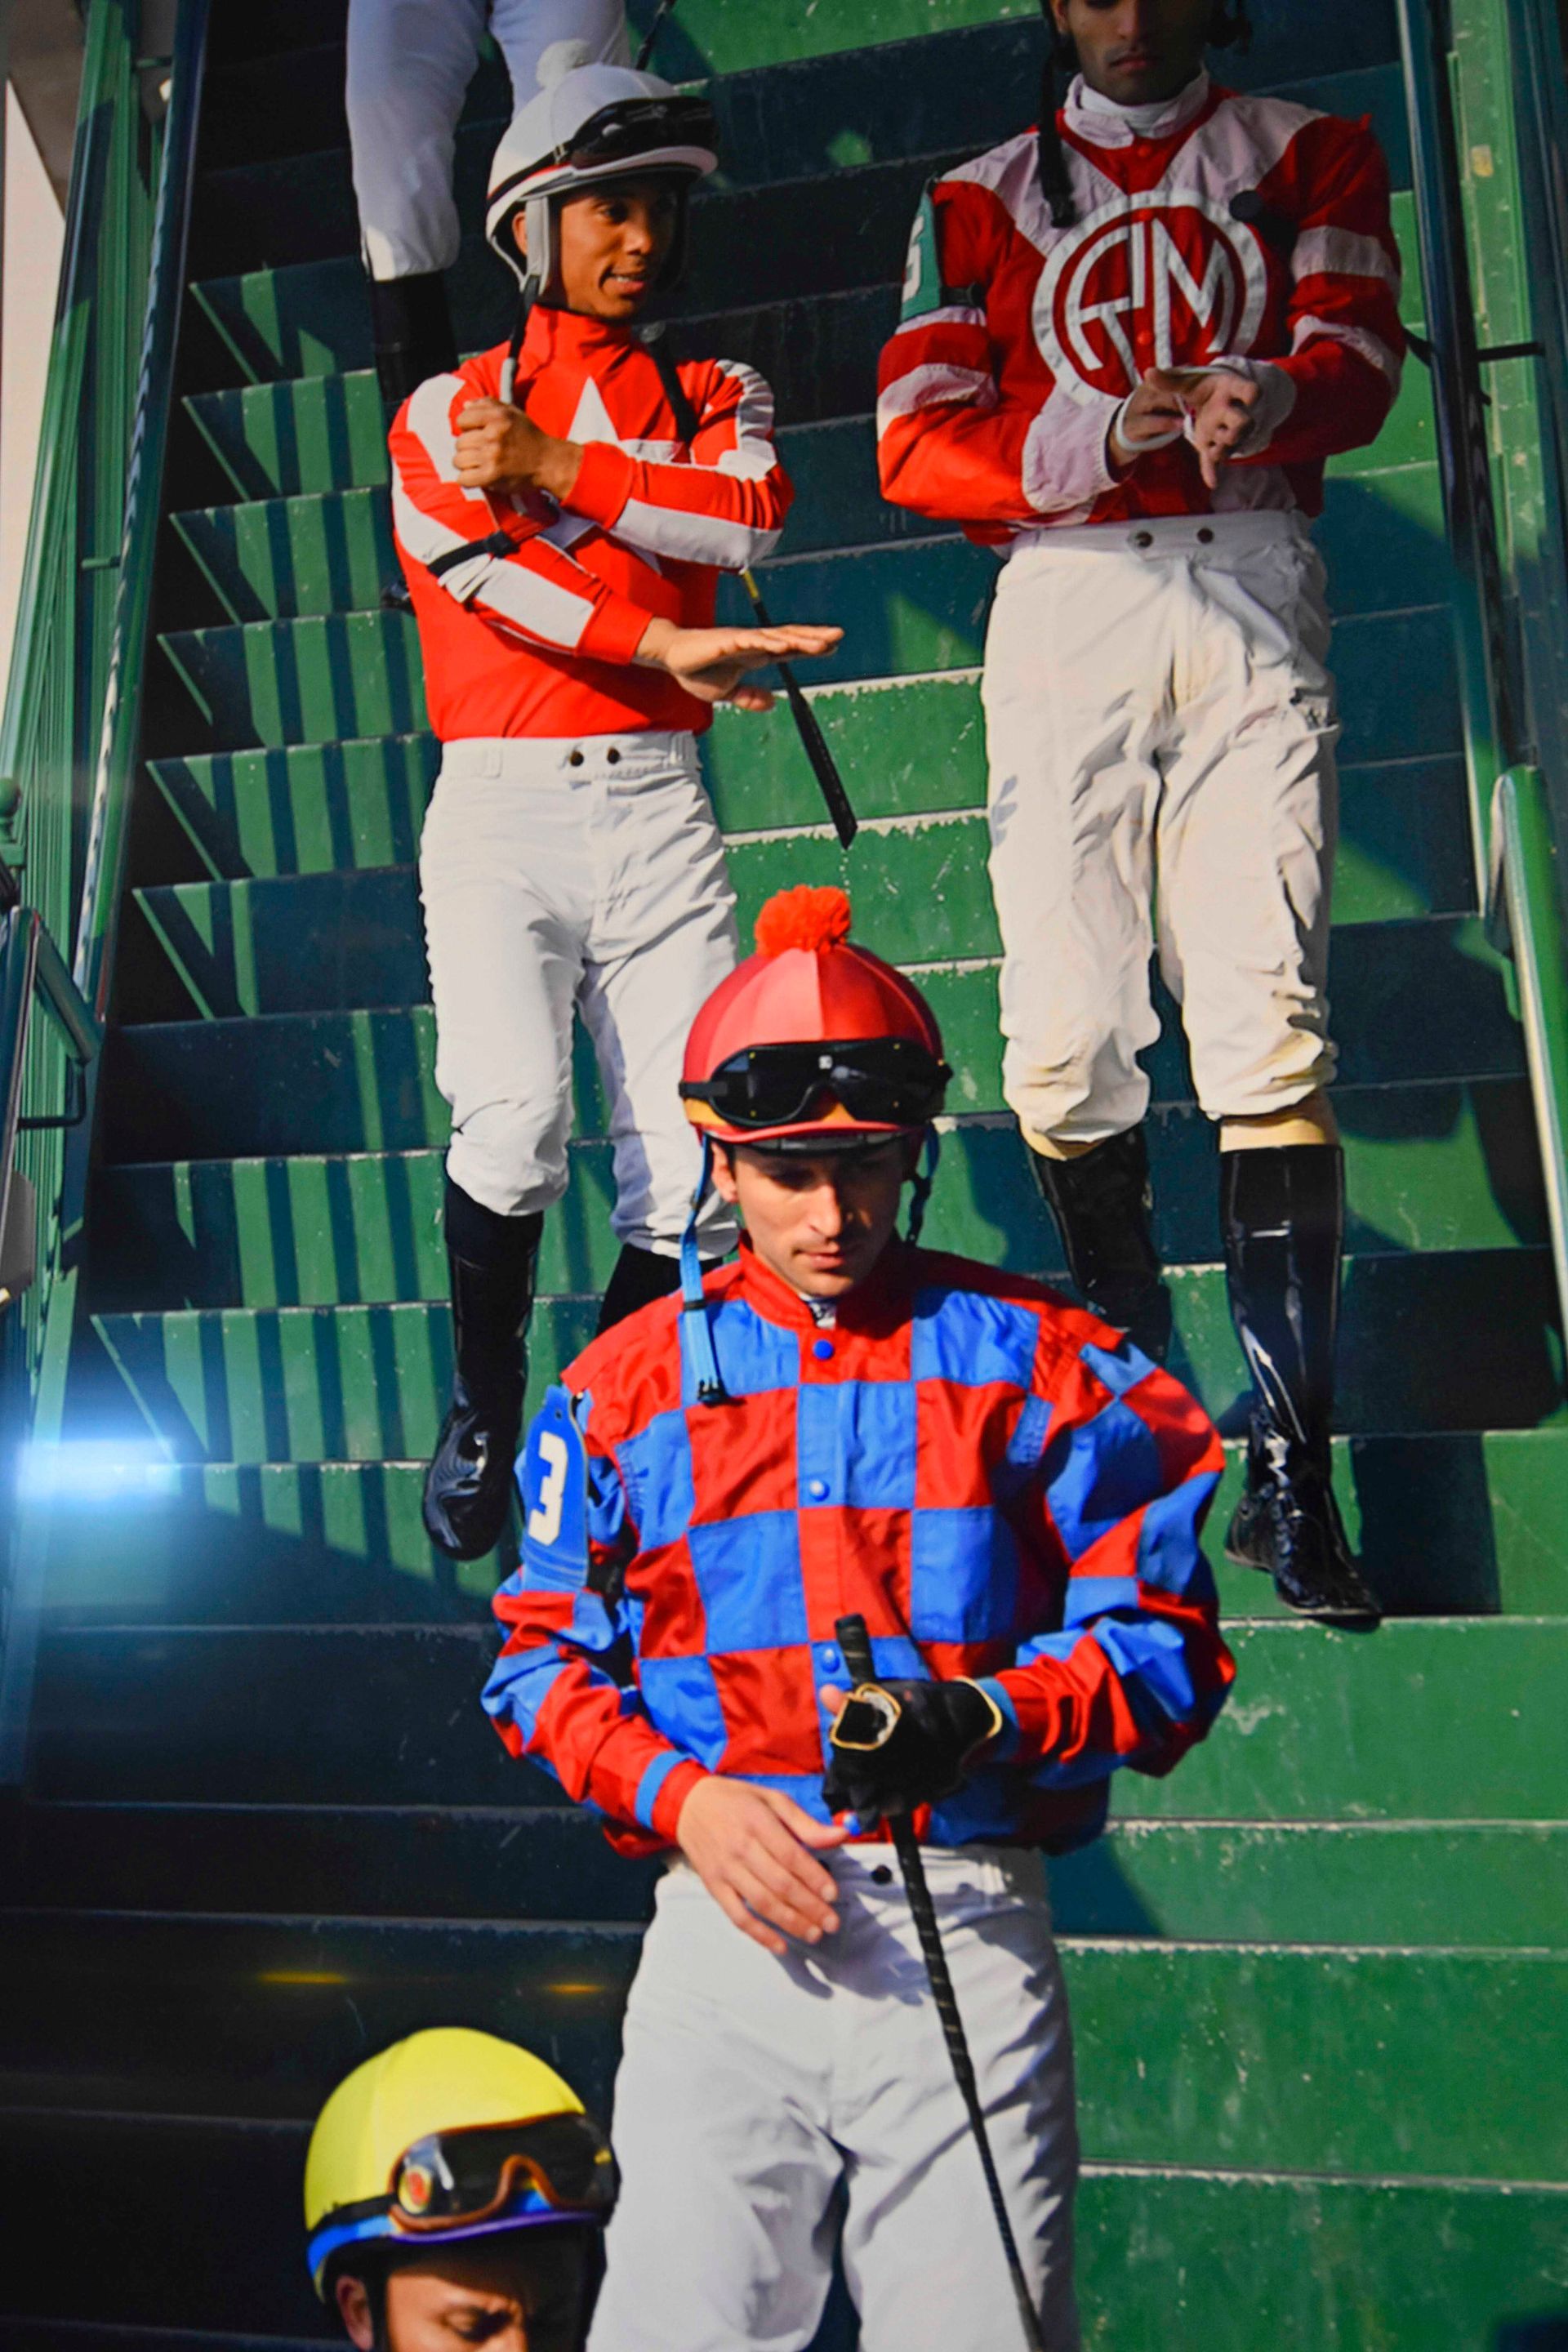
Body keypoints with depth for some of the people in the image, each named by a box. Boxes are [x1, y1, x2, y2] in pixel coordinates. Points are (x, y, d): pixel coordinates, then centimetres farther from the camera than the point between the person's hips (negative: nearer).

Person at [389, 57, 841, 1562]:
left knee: (695, 1166, -9)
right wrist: (662, 644, -14)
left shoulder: (713, 397, 21)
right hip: (496, 801, -2)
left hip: (654, 799, 2)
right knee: (513, 1116, -20)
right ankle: (484, 1412, 3)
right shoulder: (446, 409, 15)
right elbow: (478, 565, -5)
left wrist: (556, 469, -6)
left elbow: (749, 516, -2)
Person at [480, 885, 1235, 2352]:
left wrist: (982, 1717, -16)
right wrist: (684, 1798, -8)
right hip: (727, 1916, 1)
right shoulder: (625, 1386, 8)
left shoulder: (1032, 1361, 4)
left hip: (968, 1927, -1)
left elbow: (1166, 1642, 1)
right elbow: (544, 1656, 9)